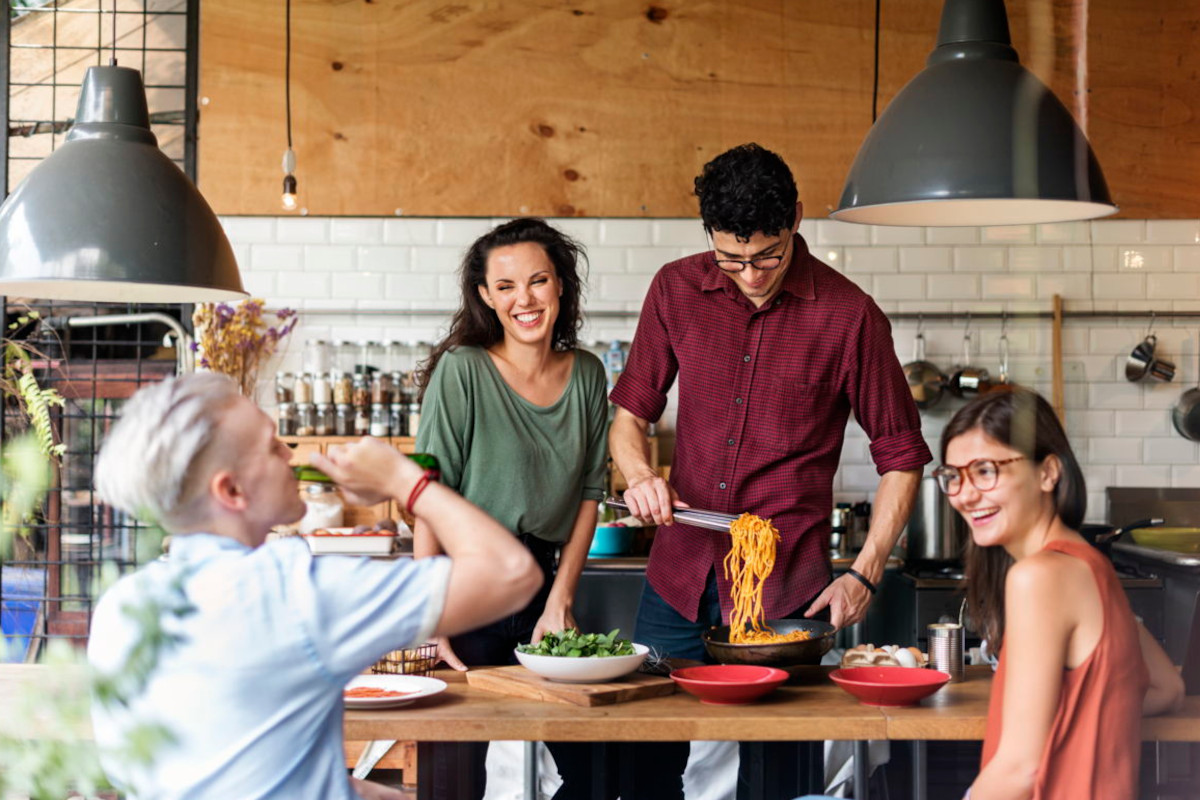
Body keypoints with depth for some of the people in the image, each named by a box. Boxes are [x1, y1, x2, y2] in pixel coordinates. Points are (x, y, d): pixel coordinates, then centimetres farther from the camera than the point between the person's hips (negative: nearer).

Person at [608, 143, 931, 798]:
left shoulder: (849, 316, -6)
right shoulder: (676, 290, 3)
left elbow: (901, 456, 1)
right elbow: (630, 411, 13)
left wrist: (864, 573, -6)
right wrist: (638, 474, -9)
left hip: (785, 586, -3)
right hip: (678, 574, 3)